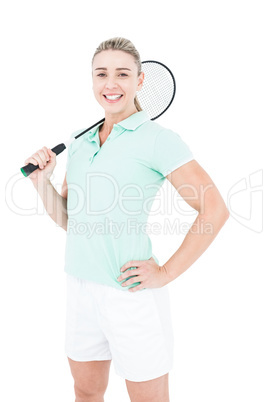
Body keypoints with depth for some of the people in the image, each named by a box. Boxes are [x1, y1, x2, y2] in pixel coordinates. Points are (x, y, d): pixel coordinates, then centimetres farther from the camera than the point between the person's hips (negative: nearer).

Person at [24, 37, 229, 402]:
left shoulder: (159, 139, -11)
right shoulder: (80, 141, 9)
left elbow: (215, 210, -14)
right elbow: (68, 219, 13)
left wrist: (166, 272, -15)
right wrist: (42, 179, -4)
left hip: (131, 292, -6)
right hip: (81, 288, 6)